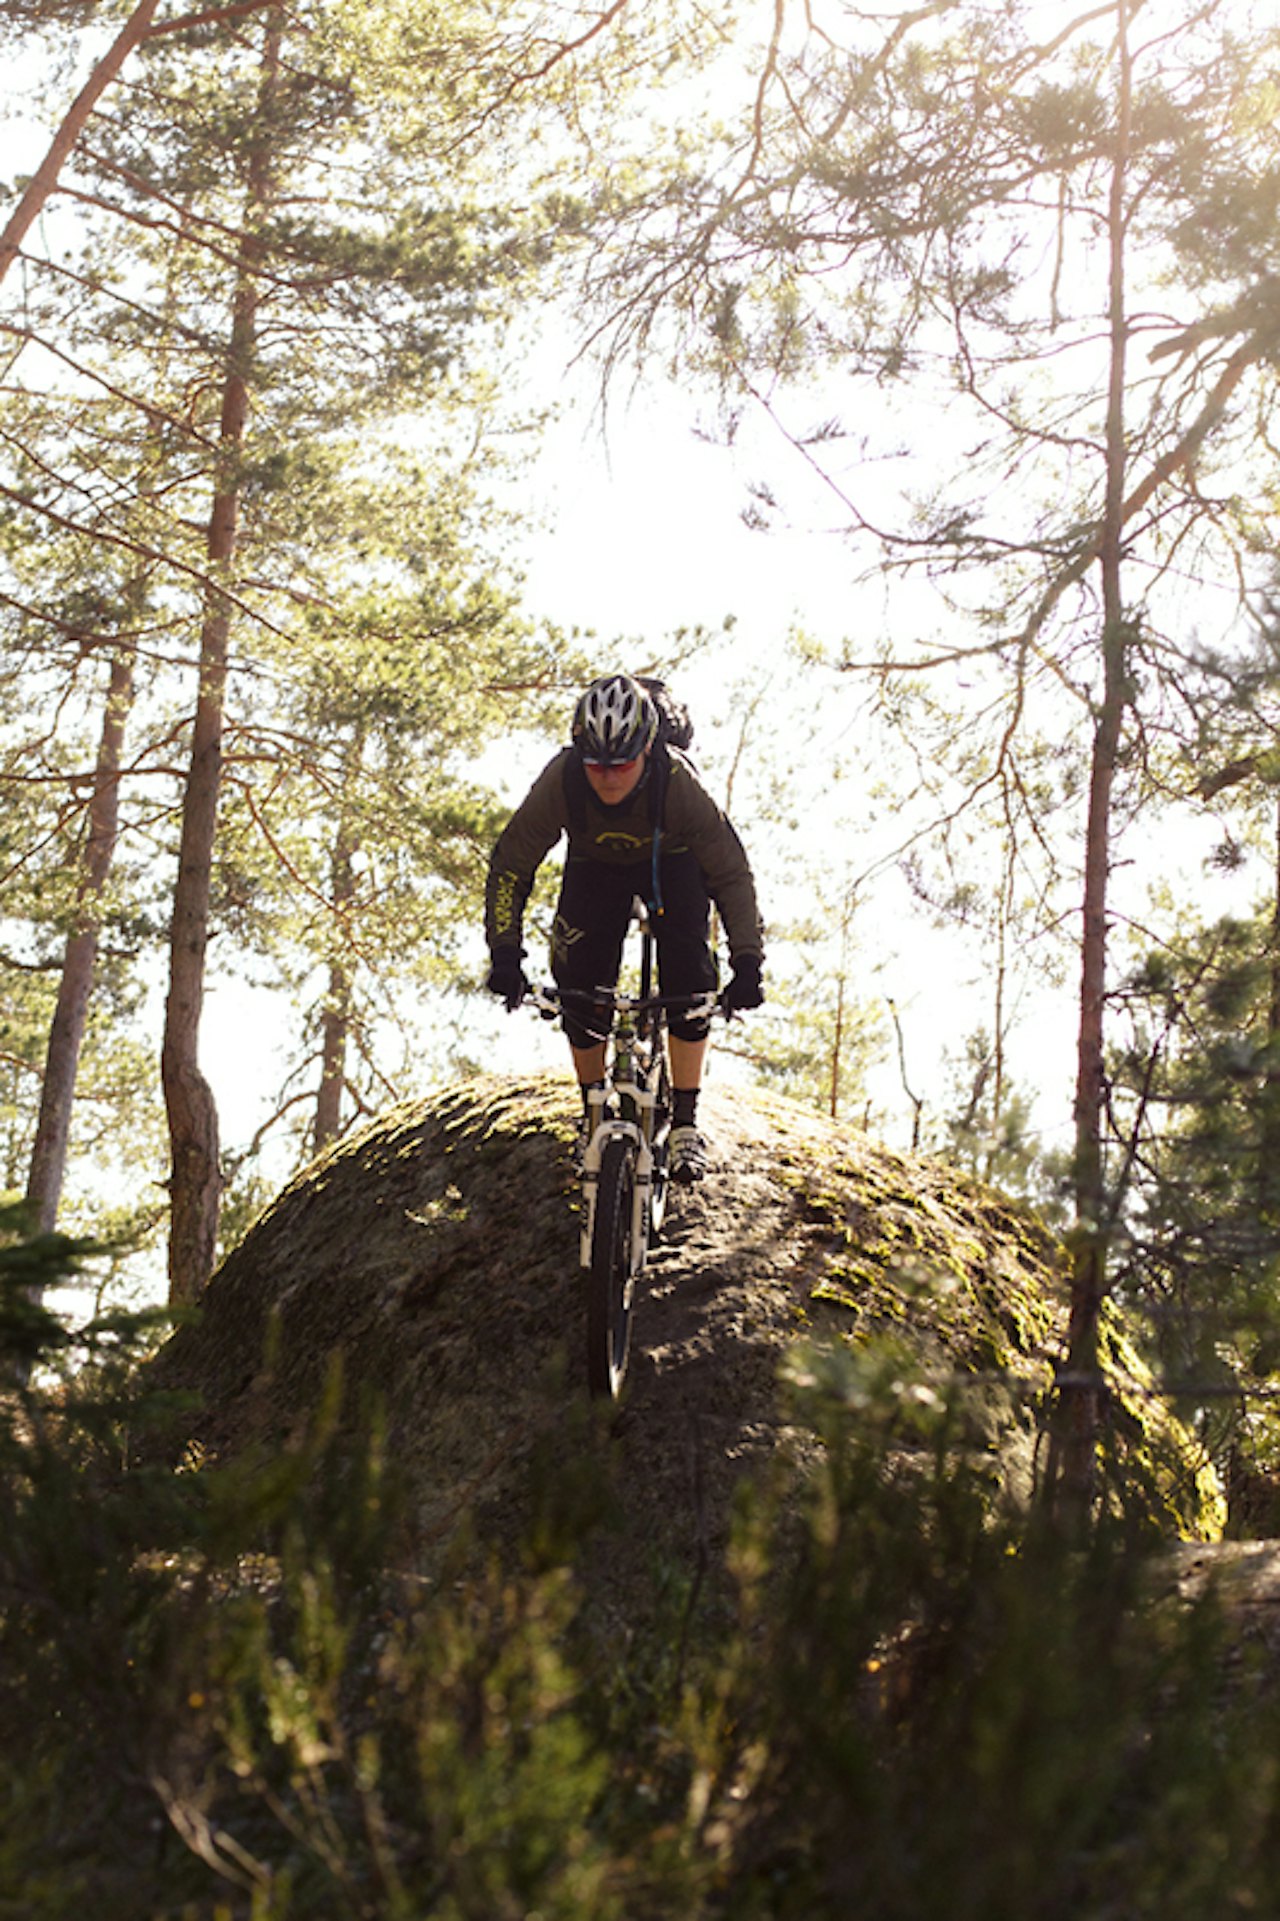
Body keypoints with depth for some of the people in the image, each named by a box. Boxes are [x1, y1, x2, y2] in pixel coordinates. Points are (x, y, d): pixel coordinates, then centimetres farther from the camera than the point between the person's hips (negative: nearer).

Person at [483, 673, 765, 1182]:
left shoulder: (678, 783, -38)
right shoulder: (560, 781, -34)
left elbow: (732, 873, -30)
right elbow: (511, 865, -22)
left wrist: (747, 963, -38)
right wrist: (505, 954, -30)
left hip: (671, 862, -1)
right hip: (596, 864, 2)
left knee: (689, 977, -19)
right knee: (579, 985, -11)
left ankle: (685, 1123, -9)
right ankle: (593, 1112, 10)